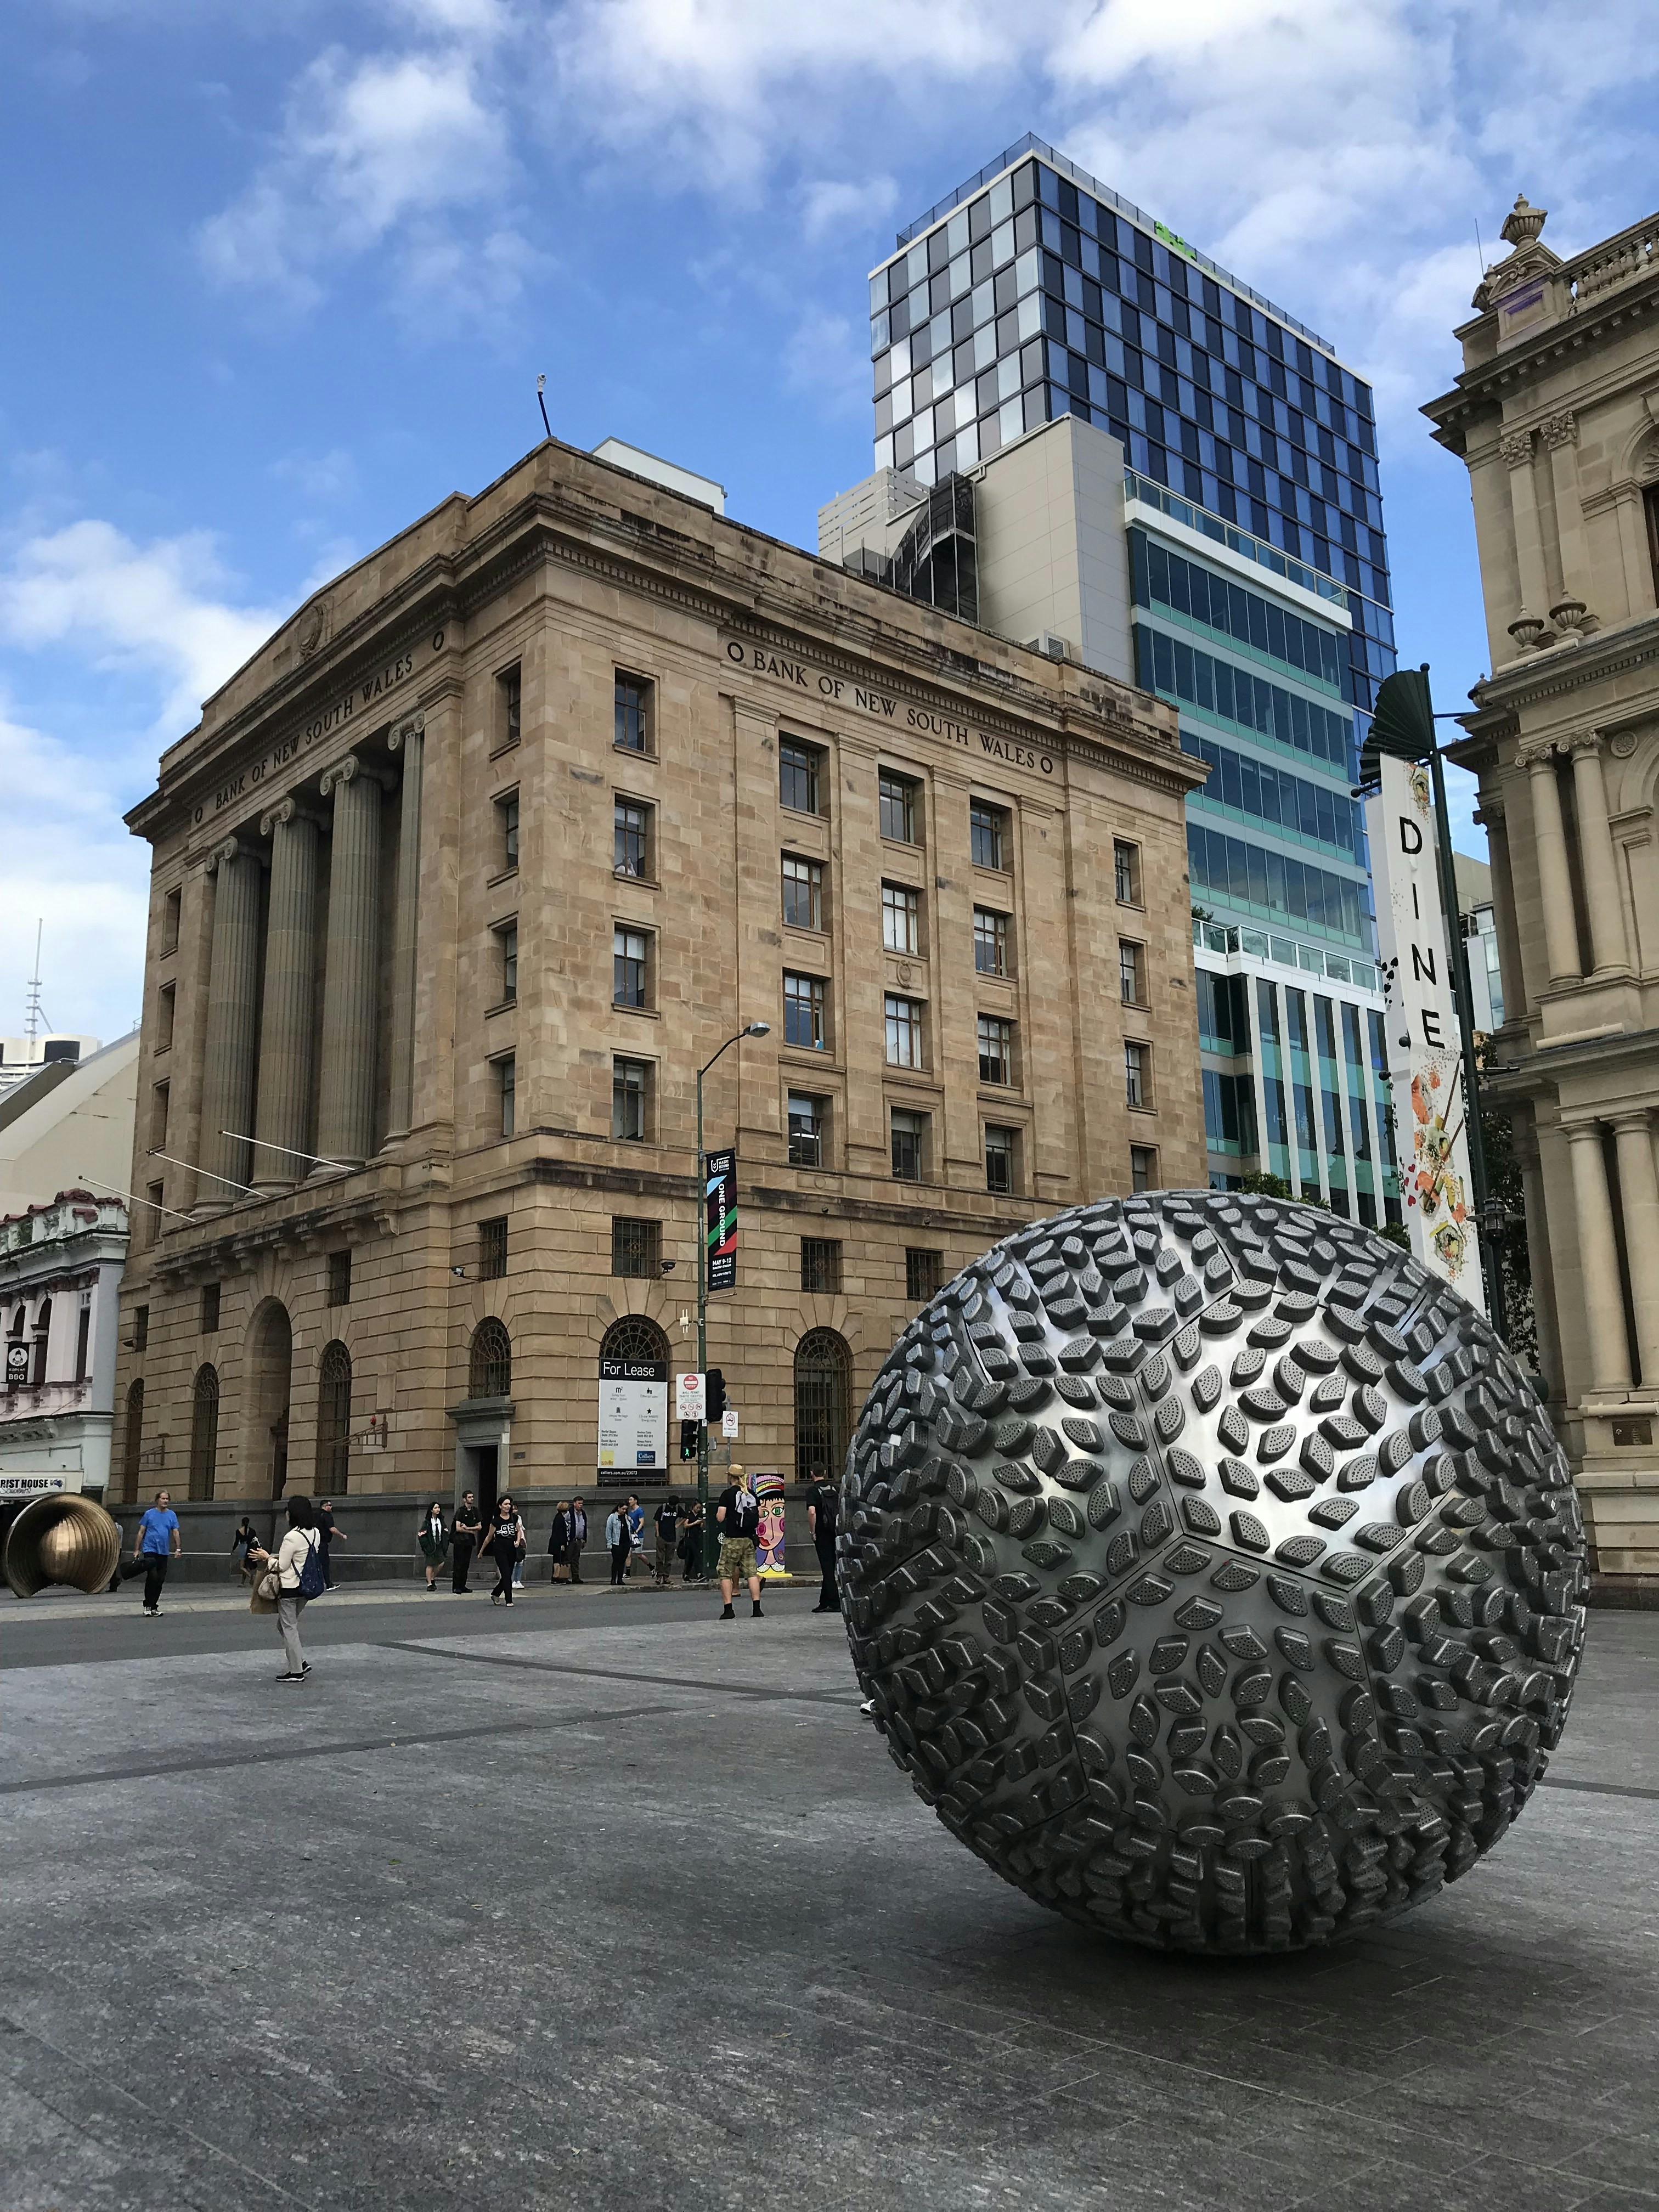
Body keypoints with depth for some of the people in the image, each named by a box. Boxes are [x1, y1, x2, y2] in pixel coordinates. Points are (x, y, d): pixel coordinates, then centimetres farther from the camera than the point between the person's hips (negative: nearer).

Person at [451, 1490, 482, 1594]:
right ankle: (456, 1587, -4)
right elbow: (458, 1528, -14)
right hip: (459, 1540, -6)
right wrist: (472, 1531, -4)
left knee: (466, 1564, 5)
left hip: (469, 1541, 6)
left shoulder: (475, 1511, 10)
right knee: (458, 1565, -6)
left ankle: (463, 1586, 9)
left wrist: (467, 1528, -6)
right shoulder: (460, 1511, -7)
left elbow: (480, 1527, 9)